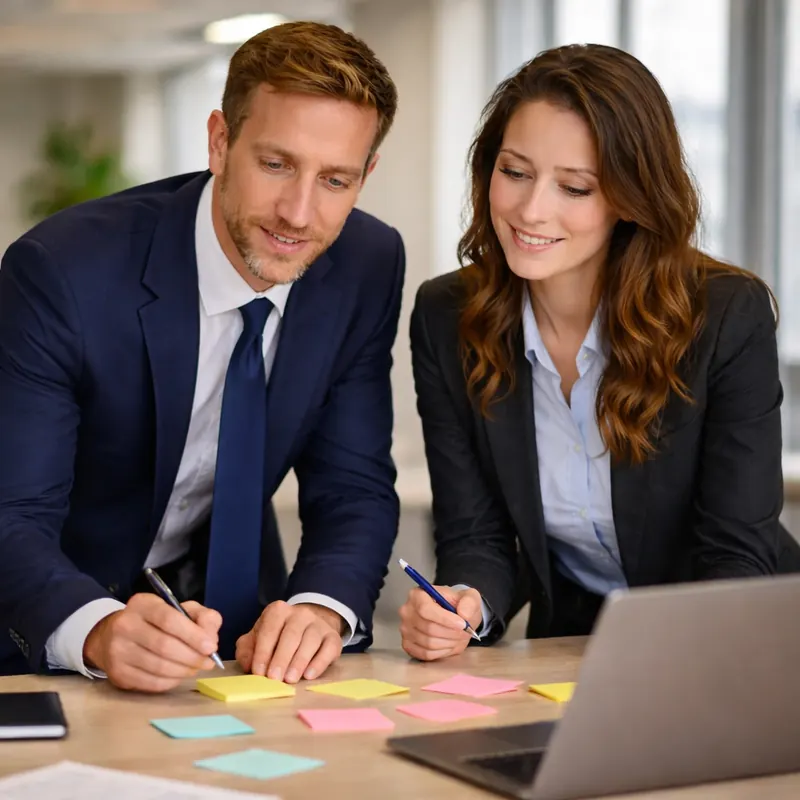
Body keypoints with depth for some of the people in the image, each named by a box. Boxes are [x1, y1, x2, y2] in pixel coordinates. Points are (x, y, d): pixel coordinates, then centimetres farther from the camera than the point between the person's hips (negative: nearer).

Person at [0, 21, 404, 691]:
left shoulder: (369, 266, -11)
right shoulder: (60, 271, -25)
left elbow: (354, 489, -8)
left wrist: (322, 607, -29)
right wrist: (101, 631, -46)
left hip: (233, 598, 3)